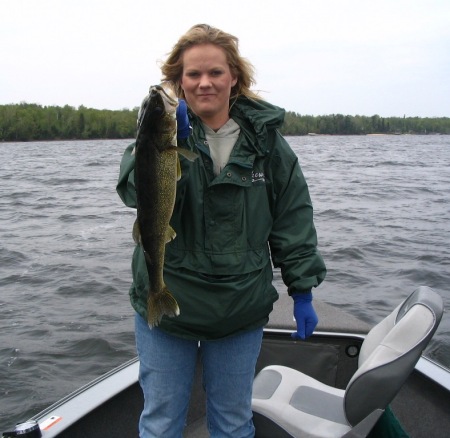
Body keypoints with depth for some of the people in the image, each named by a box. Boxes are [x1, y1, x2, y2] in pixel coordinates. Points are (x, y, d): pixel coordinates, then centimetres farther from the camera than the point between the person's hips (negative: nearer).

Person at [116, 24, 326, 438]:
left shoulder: (265, 139, -1)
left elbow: (293, 220, 2)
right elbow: (135, 191, -21)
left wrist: (302, 291, 2)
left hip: (241, 310, 1)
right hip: (165, 307, 0)